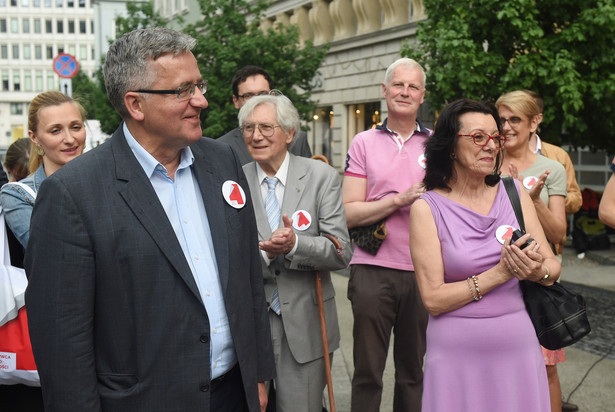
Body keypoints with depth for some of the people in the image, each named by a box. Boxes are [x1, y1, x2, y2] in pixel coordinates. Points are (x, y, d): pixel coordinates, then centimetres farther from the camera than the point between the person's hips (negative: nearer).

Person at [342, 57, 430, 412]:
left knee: (415, 371, 11)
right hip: (373, 270, -1)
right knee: (368, 372, 6)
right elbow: (349, 213, -3)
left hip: (423, 272, 1)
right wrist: (400, 200, -14)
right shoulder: (364, 143, 5)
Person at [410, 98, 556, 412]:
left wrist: (537, 271, -19)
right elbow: (433, 298, -13)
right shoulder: (427, 208, -8)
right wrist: (499, 273, -17)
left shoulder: (513, 193, 3)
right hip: (457, 354, -3)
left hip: (517, 347, 3)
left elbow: (553, 266, 3)